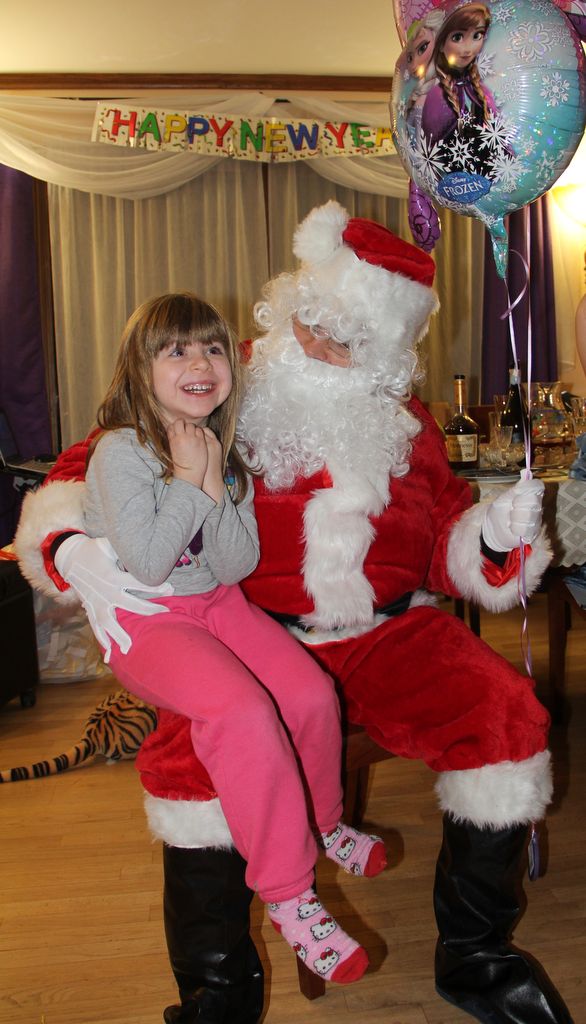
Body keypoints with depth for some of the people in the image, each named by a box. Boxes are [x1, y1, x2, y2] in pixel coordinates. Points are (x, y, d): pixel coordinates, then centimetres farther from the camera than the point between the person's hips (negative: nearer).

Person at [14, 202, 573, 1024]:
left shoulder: (404, 424, 10)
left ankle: (474, 958, 5)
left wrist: (494, 535, -11)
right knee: (183, 758, -29)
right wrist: (75, 548, -20)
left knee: (507, 717, -21)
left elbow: (445, 540, 12)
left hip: (391, 632, 3)